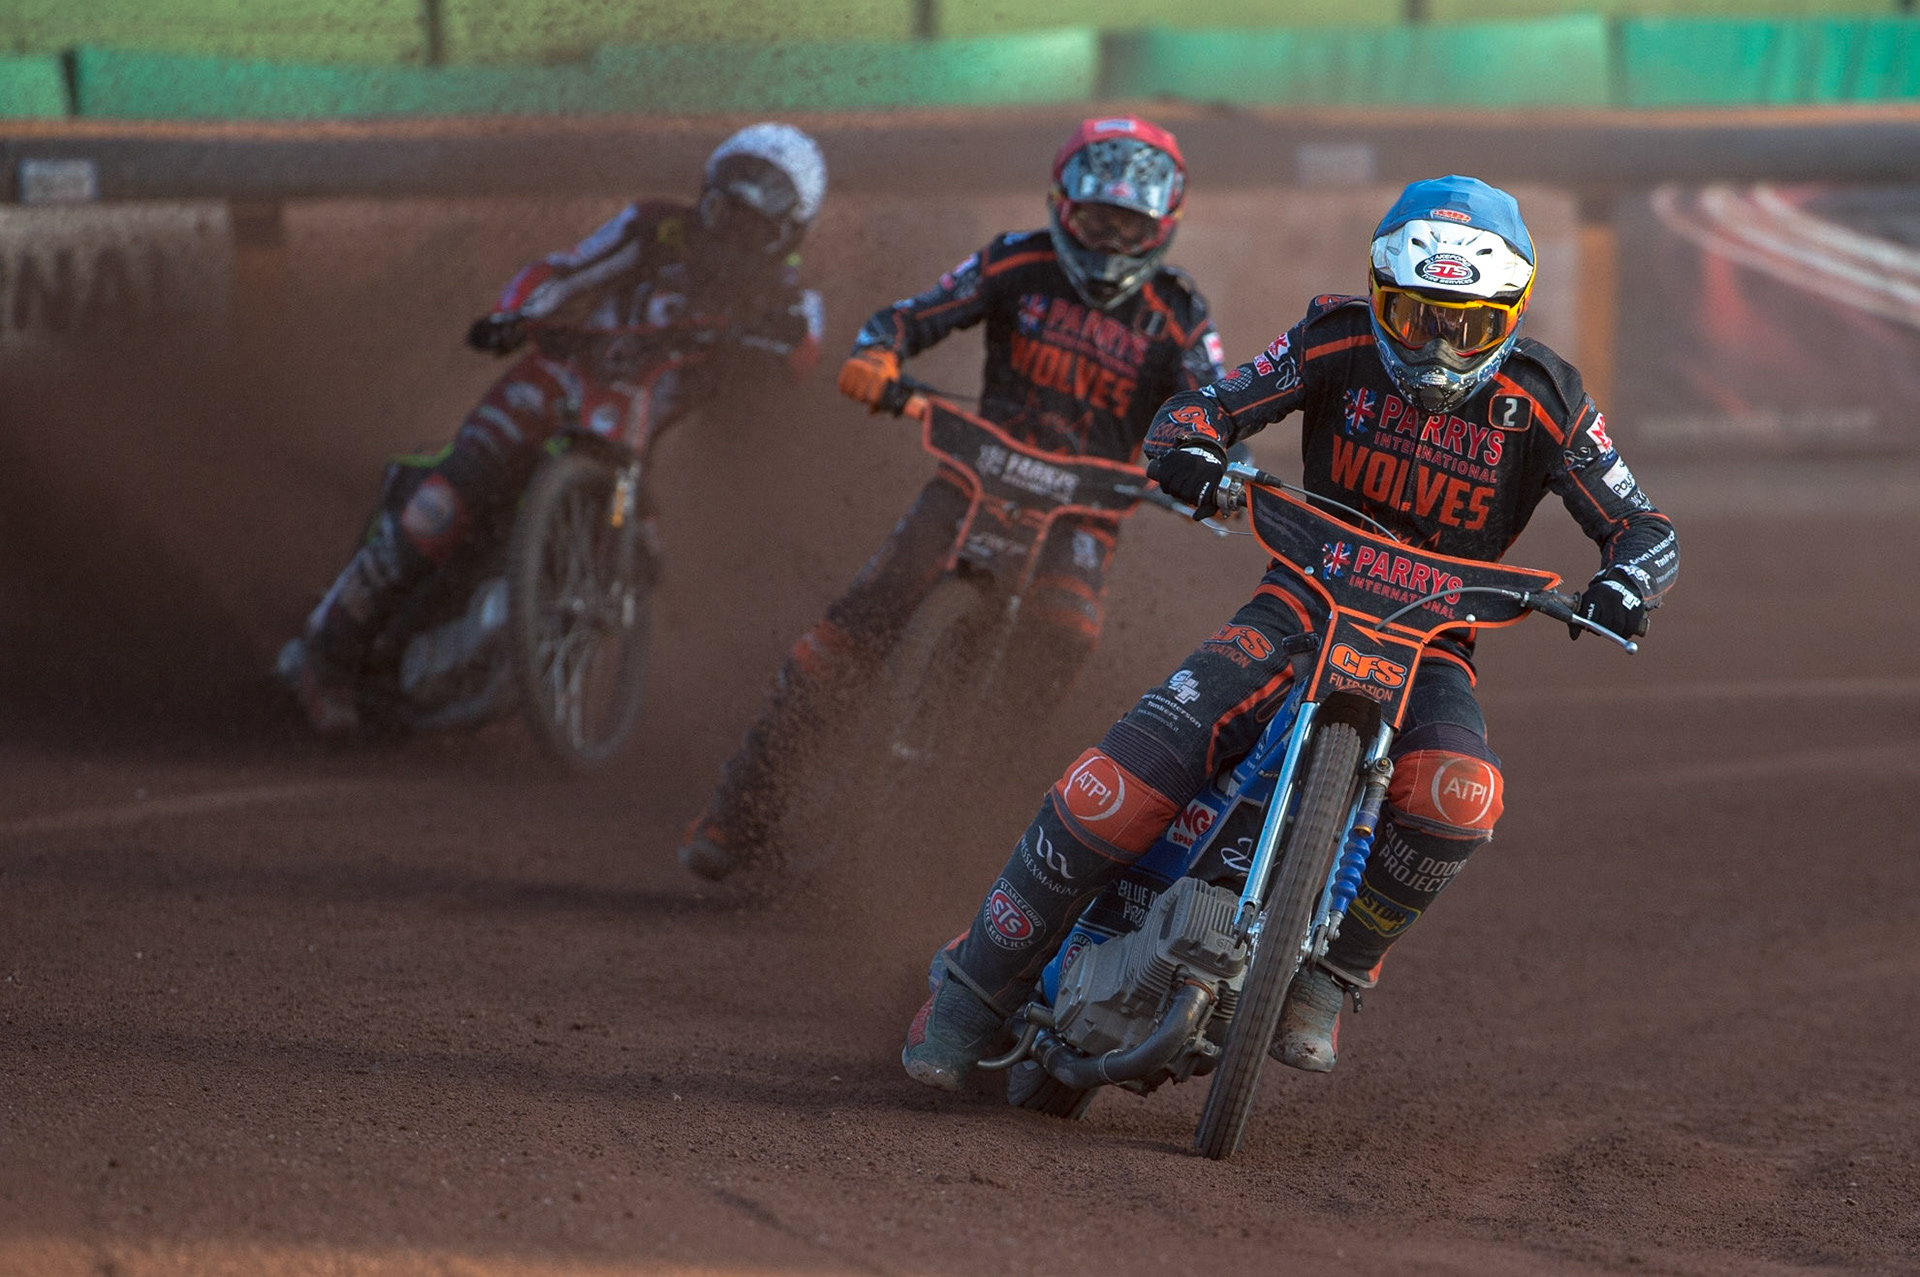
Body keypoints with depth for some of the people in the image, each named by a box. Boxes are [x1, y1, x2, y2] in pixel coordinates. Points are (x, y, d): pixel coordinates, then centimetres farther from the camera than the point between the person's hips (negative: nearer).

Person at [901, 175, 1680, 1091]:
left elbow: (1643, 528, -6)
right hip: (1303, 602, 0)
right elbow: (1196, 409, -6)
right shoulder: (1340, 344, -6)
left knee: (1454, 798, -35)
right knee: (1125, 781, -22)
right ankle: (977, 984, -8)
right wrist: (1187, 450, -31)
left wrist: (1624, 583, -30)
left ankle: (1329, 972, -11)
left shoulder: (1544, 399, -7)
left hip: (1431, 636, 0)